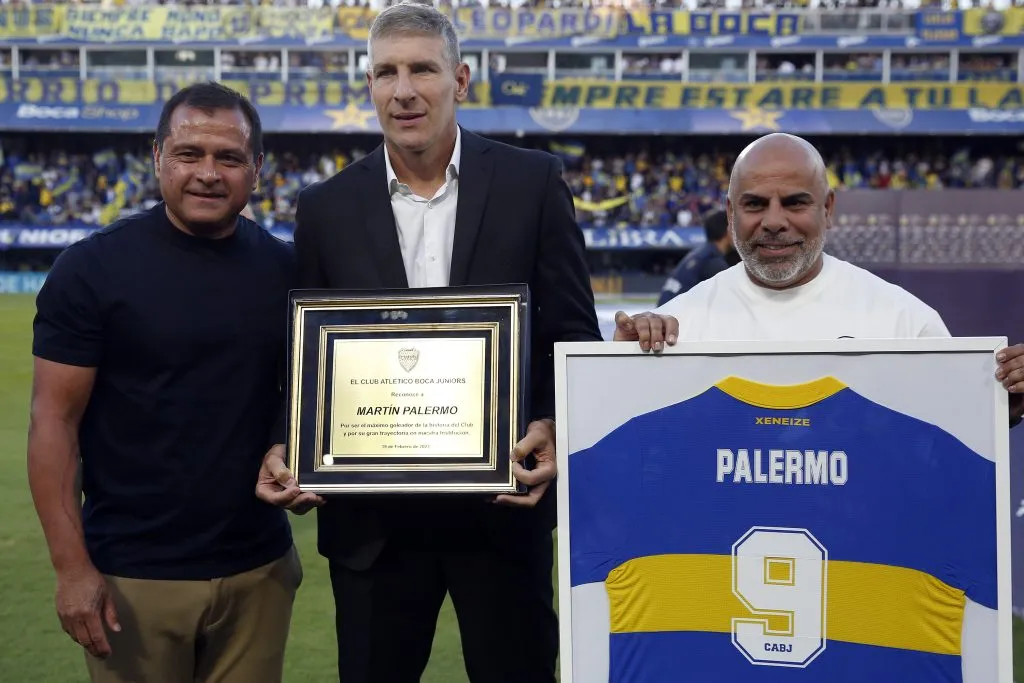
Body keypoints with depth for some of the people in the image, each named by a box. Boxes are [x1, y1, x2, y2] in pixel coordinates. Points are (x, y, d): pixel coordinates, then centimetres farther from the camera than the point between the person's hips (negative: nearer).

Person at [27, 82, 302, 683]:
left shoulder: (285, 269, 2)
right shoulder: (94, 267, -8)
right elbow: (54, 420, -9)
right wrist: (73, 567, -14)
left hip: (259, 567, 3)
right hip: (133, 574, -3)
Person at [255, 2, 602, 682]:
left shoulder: (533, 182, -1)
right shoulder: (326, 208, 3)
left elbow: (574, 334, -1)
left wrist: (553, 429, -18)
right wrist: (284, 450, -10)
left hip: (503, 501, -1)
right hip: (371, 517, 2)